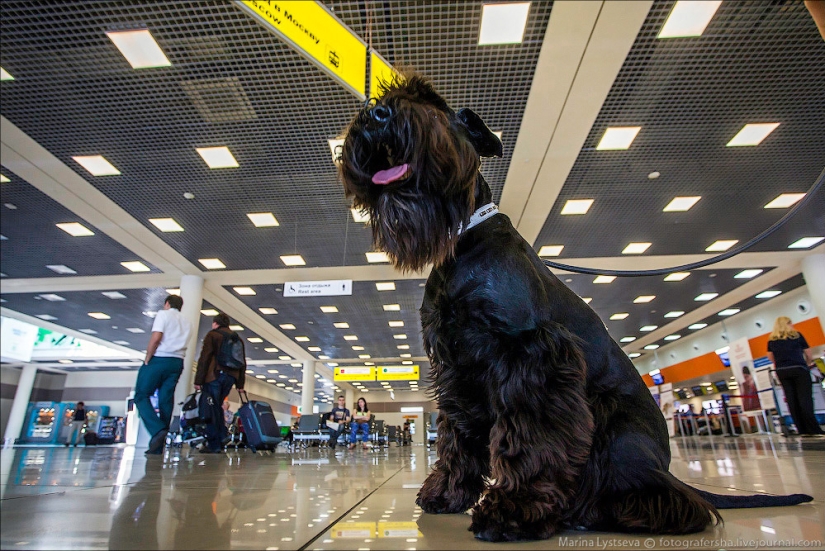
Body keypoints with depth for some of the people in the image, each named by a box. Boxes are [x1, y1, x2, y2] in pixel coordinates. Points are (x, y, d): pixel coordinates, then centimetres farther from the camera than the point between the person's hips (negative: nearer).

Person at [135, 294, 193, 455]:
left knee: (141, 396, 1)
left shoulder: (163, 314, 1)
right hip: (177, 363, 6)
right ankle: (158, 446, 3)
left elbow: (156, 338, -12)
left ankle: (158, 430, -20)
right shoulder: (187, 324, 21)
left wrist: (147, 359, -5)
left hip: (159, 360, -6)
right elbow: (182, 344, 11)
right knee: (166, 401, 4)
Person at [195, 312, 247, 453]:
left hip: (214, 376, -6)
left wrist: (198, 380, -8)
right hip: (231, 377, 6)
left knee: (212, 409, -2)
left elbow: (204, 358, -8)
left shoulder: (212, 335, 1)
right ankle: (223, 435, 8)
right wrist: (240, 384, 17)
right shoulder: (237, 338, 19)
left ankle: (214, 444, -2)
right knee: (217, 407, 18)